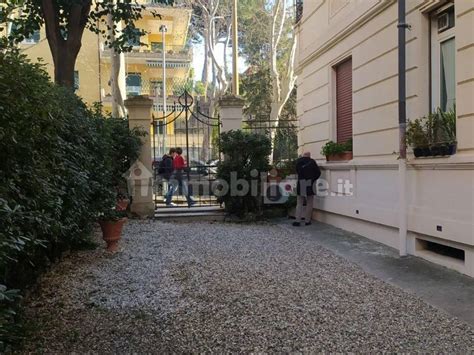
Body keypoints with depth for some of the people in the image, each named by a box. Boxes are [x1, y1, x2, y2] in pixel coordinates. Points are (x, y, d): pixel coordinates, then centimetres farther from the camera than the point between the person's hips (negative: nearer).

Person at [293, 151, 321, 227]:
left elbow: (297, 171, 9)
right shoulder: (312, 162, -2)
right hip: (310, 183, -2)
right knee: (309, 203, 8)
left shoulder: (298, 161, 4)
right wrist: (313, 179, 8)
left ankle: (297, 221, 1)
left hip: (301, 184, 2)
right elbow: (318, 172, -4)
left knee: (299, 203, 7)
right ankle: (307, 221, 9)